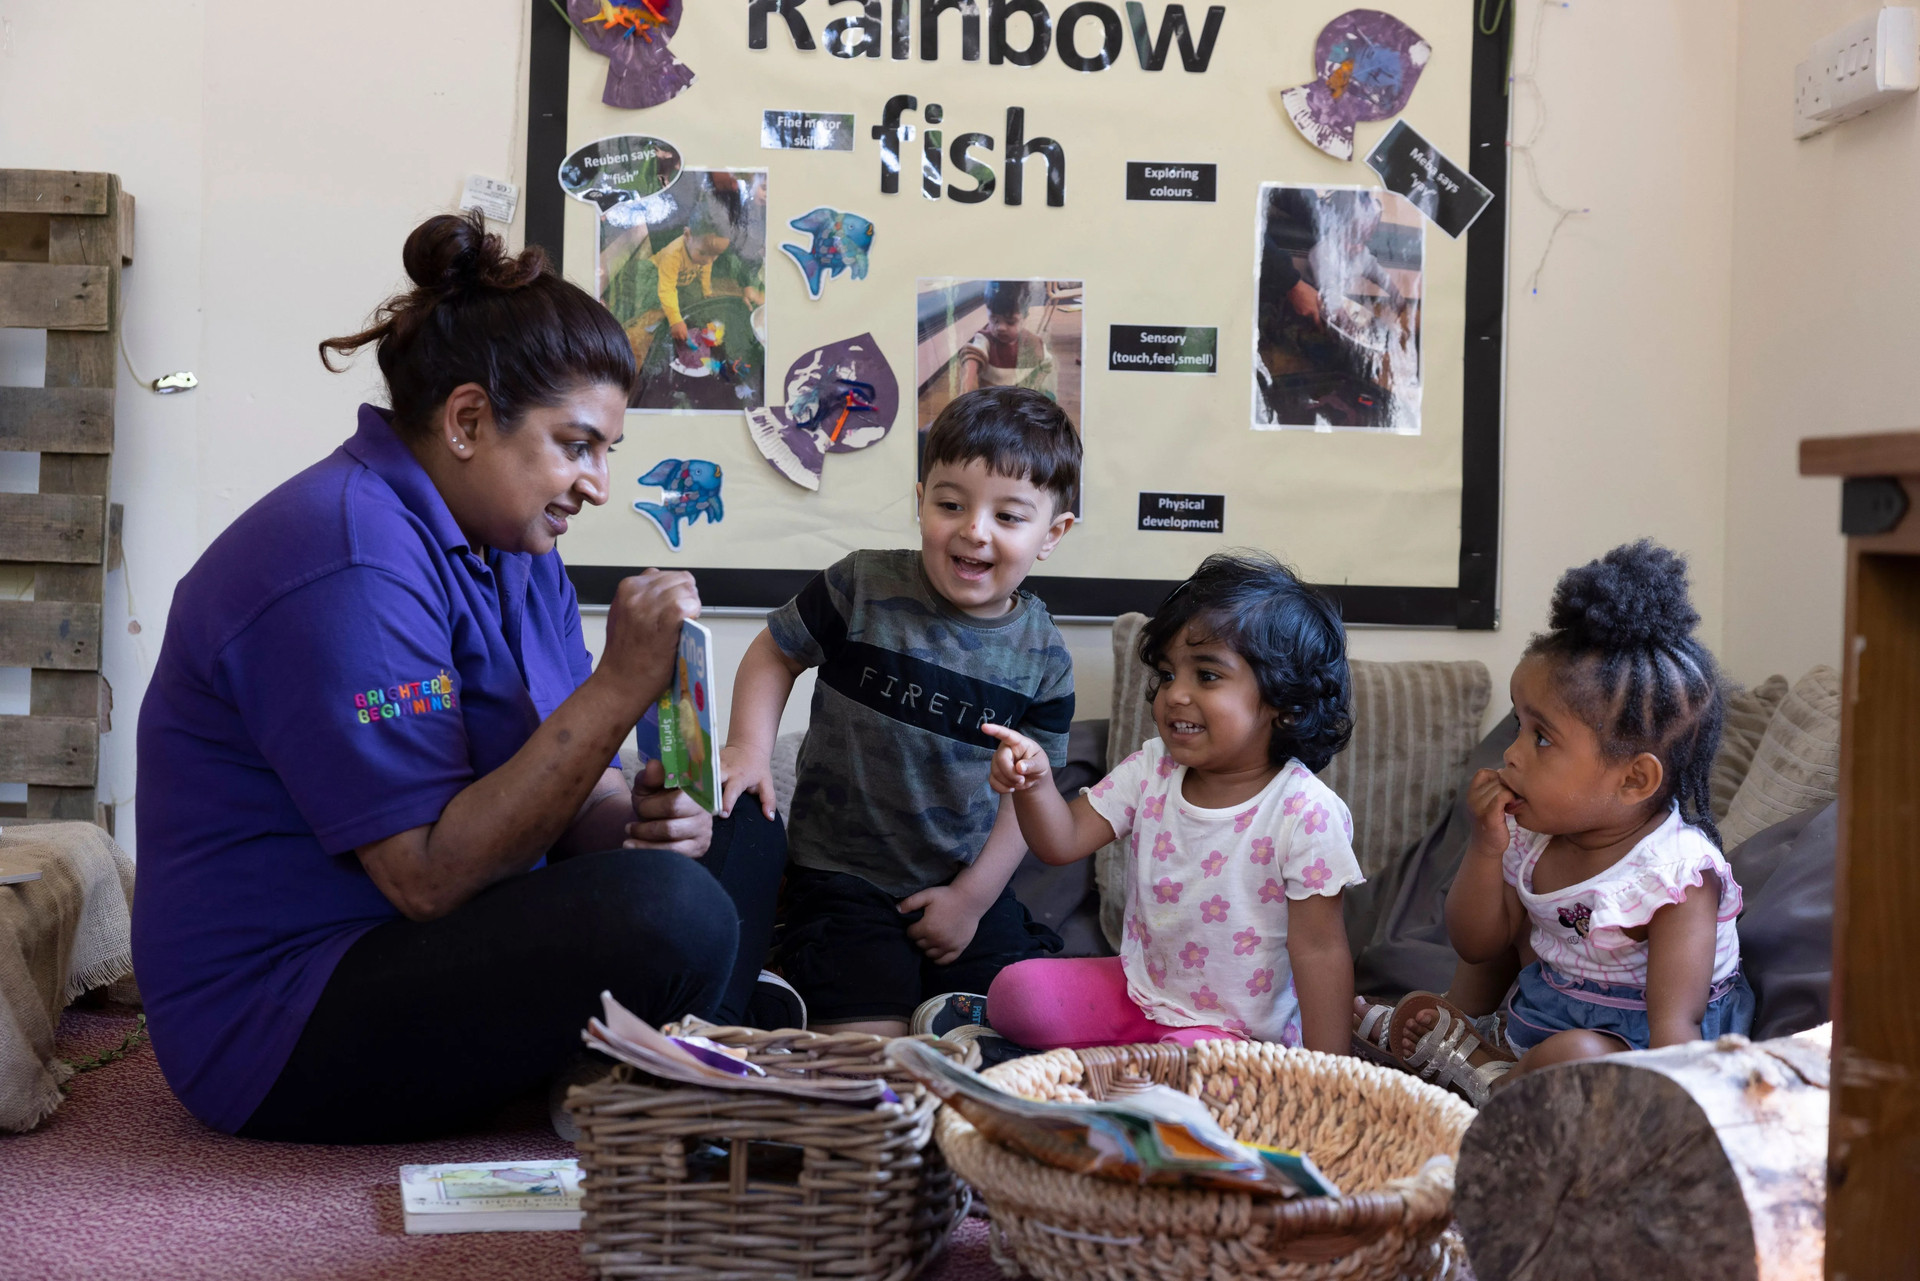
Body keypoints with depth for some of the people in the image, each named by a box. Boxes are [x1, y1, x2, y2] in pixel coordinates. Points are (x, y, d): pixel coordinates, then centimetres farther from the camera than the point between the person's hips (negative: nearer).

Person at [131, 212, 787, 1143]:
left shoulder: (513, 548, 9)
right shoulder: (349, 565, -23)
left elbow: (558, 796, 9)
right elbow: (430, 876, -27)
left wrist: (639, 816, -15)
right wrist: (619, 689, -30)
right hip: (280, 1033, -10)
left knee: (741, 838, 11)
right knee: (668, 913, -30)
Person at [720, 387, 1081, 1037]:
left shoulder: (1043, 655, -3)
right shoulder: (864, 589, -11)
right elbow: (776, 651, 4)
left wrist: (973, 894, -5)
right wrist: (749, 748, -11)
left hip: (969, 886, 3)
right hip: (846, 878, -3)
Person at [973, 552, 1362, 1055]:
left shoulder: (1303, 813, -19)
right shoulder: (1152, 769, -3)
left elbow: (1319, 948, -16)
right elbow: (1064, 841, -4)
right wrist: (1035, 783, -25)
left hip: (1234, 1029, -4)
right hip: (1137, 986, 4)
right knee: (1016, 991, -15)